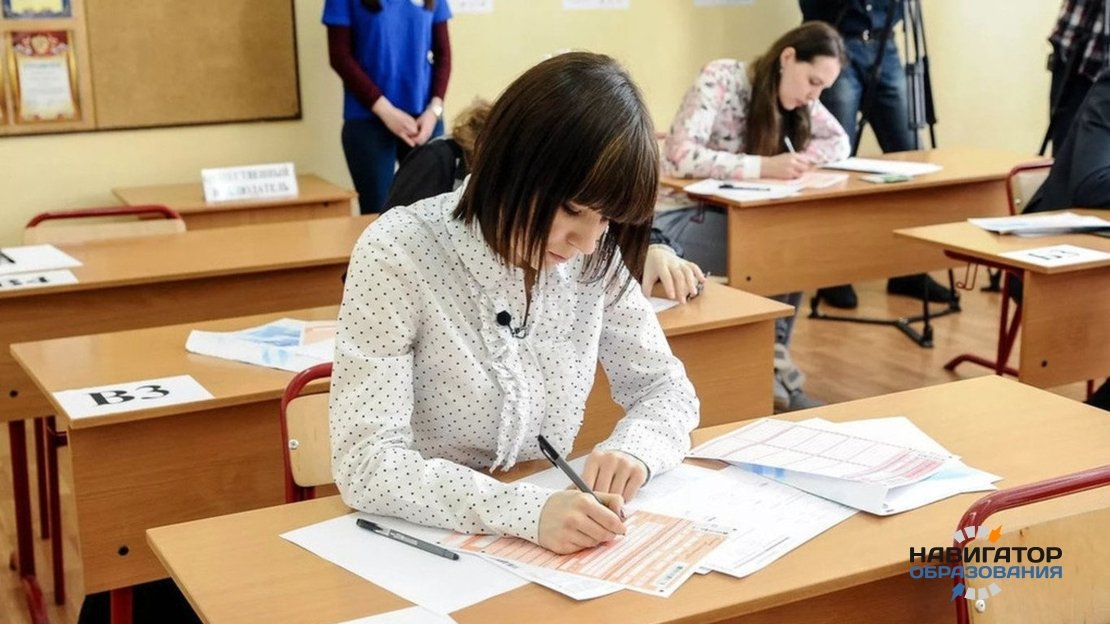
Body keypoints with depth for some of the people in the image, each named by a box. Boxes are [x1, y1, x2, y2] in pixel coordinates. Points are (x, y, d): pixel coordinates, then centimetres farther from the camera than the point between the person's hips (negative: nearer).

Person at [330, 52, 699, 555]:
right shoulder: (399, 254, -17)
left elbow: (665, 387, 6)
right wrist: (527, 511, -33)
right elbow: (364, 462, -21)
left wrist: (632, 448, -16)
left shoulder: (596, 257, -4)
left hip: (551, 548, 4)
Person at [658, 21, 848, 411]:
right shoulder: (720, 80, -20)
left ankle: (770, 364, -8)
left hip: (729, 213, 7)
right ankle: (772, 365, -10)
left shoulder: (798, 97, 2)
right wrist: (764, 166, -36)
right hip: (678, 214, -7)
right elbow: (682, 156, -30)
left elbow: (839, 143, 5)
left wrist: (795, 161, -15)